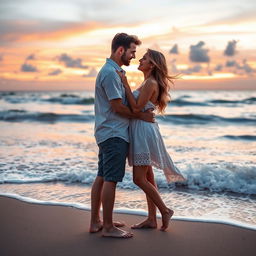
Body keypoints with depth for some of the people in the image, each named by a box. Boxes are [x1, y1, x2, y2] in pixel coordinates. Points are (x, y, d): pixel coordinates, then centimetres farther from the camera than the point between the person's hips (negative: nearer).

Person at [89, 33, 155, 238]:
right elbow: (117, 107, -16)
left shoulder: (114, 71, 18)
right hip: (114, 134, -11)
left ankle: (95, 222, 21)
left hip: (106, 132, 11)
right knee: (111, 180, -5)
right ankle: (108, 227, 2)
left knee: (102, 177, 13)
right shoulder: (111, 73, -15)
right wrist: (142, 116, -6)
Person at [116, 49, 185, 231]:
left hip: (144, 131, -10)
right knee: (148, 178, 11)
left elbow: (136, 108, -19)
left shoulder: (151, 82, -14)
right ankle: (151, 219, 17)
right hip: (141, 131, 10)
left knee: (139, 179, -7)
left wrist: (125, 84, -17)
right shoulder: (148, 82, 16)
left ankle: (165, 211, 5)